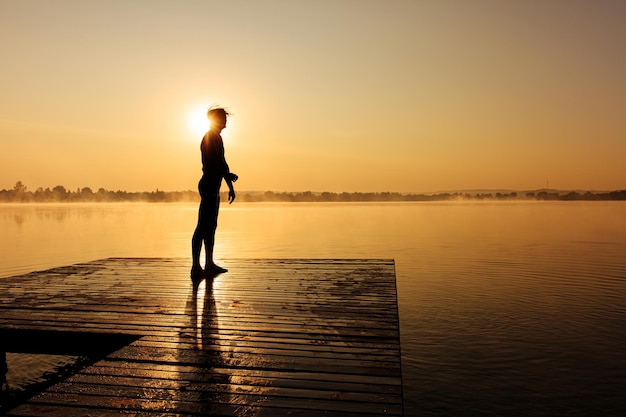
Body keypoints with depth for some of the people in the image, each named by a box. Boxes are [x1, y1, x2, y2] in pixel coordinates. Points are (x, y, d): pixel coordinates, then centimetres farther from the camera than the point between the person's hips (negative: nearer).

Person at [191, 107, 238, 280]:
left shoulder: (216, 138, 20)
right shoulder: (211, 138, -10)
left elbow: (221, 163, 23)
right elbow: (209, 166, -20)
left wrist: (230, 186, 24)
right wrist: (228, 175, -19)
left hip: (213, 187, 11)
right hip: (209, 185, -11)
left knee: (210, 226, 13)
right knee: (203, 226, -11)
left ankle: (209, 264, 21)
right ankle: (196, 267, -9)